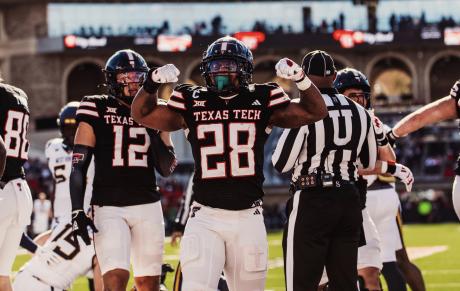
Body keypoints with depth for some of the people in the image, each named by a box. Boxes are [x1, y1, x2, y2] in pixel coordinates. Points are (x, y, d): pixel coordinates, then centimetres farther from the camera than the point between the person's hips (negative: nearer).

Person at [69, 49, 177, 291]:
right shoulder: (96, 110, 2)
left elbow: (167, 169, 8)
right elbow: (78, 165, 0)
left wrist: (154, 132, -6)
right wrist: (77, 211, -9)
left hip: (148, 206, 4)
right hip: (108, 207, -4)